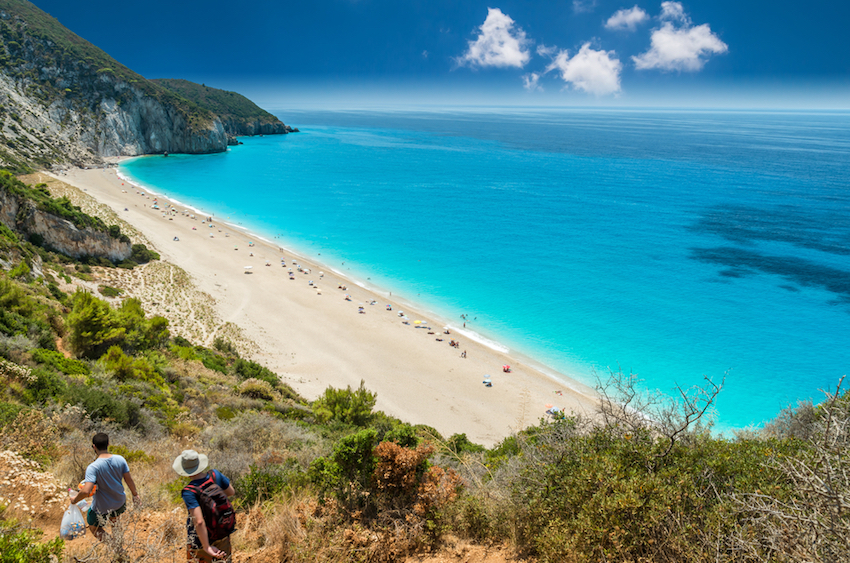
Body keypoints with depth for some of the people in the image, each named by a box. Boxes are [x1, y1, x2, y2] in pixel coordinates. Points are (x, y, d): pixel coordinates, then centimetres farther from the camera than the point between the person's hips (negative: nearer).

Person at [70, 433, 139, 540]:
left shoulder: (92, 467, -26)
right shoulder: (120, 459, -13)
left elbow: (86, 491, -33)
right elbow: (129, 480, -4)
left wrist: (75, 500, -13)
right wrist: (135, 495, 11)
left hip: (102, 508, -5)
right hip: (120, 503, 5)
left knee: (93, 527, 23)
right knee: (114, 521, 35)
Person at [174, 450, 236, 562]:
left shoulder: (189, 492, -29)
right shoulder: (215, 474, -15)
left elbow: (199, 522, -34)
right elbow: (231, 492, 2)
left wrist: (207, 547, -28)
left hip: (201, 539, -4)